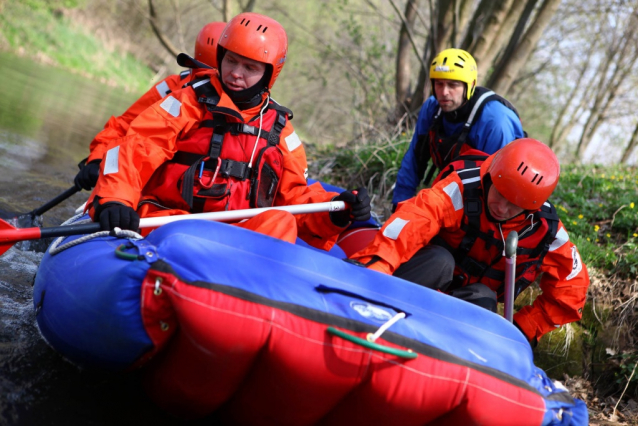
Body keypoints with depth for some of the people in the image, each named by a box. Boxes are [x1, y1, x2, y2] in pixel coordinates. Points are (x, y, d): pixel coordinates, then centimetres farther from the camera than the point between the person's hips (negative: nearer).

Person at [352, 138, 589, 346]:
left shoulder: (545, 230, -13)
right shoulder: (462, 189, -24)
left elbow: (570, 290, -5)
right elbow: (408, 225, -41)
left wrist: (520, 330, -11)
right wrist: (372, 267, -57)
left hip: (472, 302, 3)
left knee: (483, 299, -32)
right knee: (440, 260, -35)